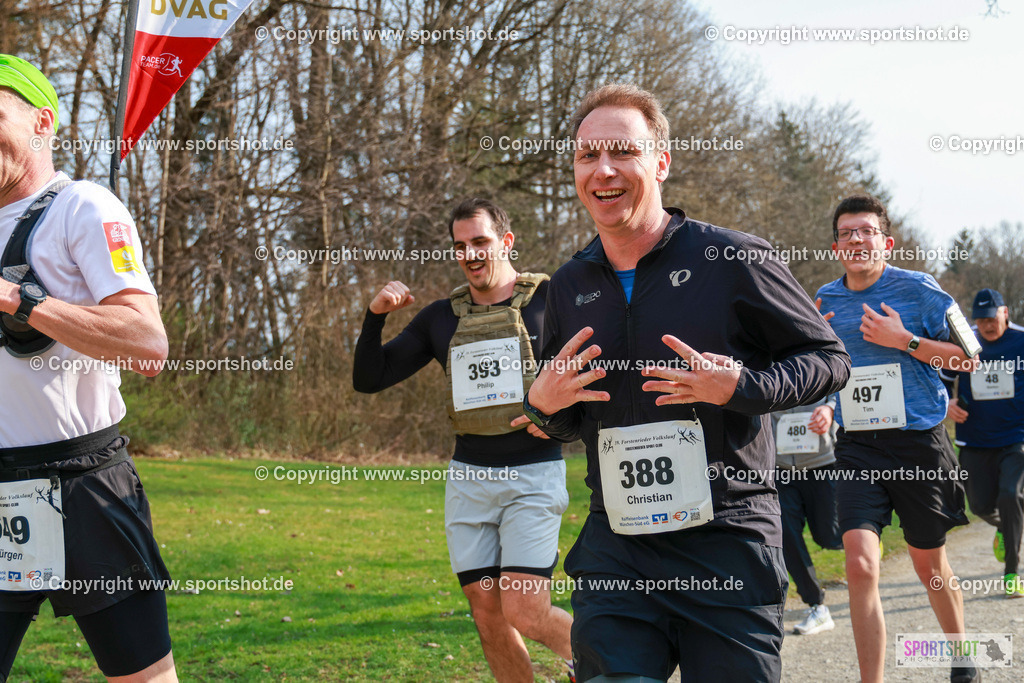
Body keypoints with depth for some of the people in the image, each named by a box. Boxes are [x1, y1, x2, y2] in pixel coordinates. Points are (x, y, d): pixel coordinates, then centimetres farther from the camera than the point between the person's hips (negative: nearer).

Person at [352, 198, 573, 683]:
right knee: (488, 616, 5)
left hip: (533, 476, -4)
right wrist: (375, 316, -8)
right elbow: (369, 380, 8)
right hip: (468, 480, 5)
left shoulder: (548, 300, -2)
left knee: (524, 613, -13)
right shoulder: (442, 318, 9)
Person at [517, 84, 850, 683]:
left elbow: (830, 358, 0)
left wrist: (741, 387, -17)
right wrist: (542, 405, -2)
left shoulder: (733, 261, -5)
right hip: (615, 552, 4)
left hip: (728, 547, -3)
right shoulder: (569, 287, 10)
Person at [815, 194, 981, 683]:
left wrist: (905, 340, -15)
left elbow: (968, 356, -3)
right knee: (860, 564, -15)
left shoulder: (918, 290, -5)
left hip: (918, 442, -2)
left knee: (930, 566, 13)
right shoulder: (825, 301, 6)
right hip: (857, 448, 2)